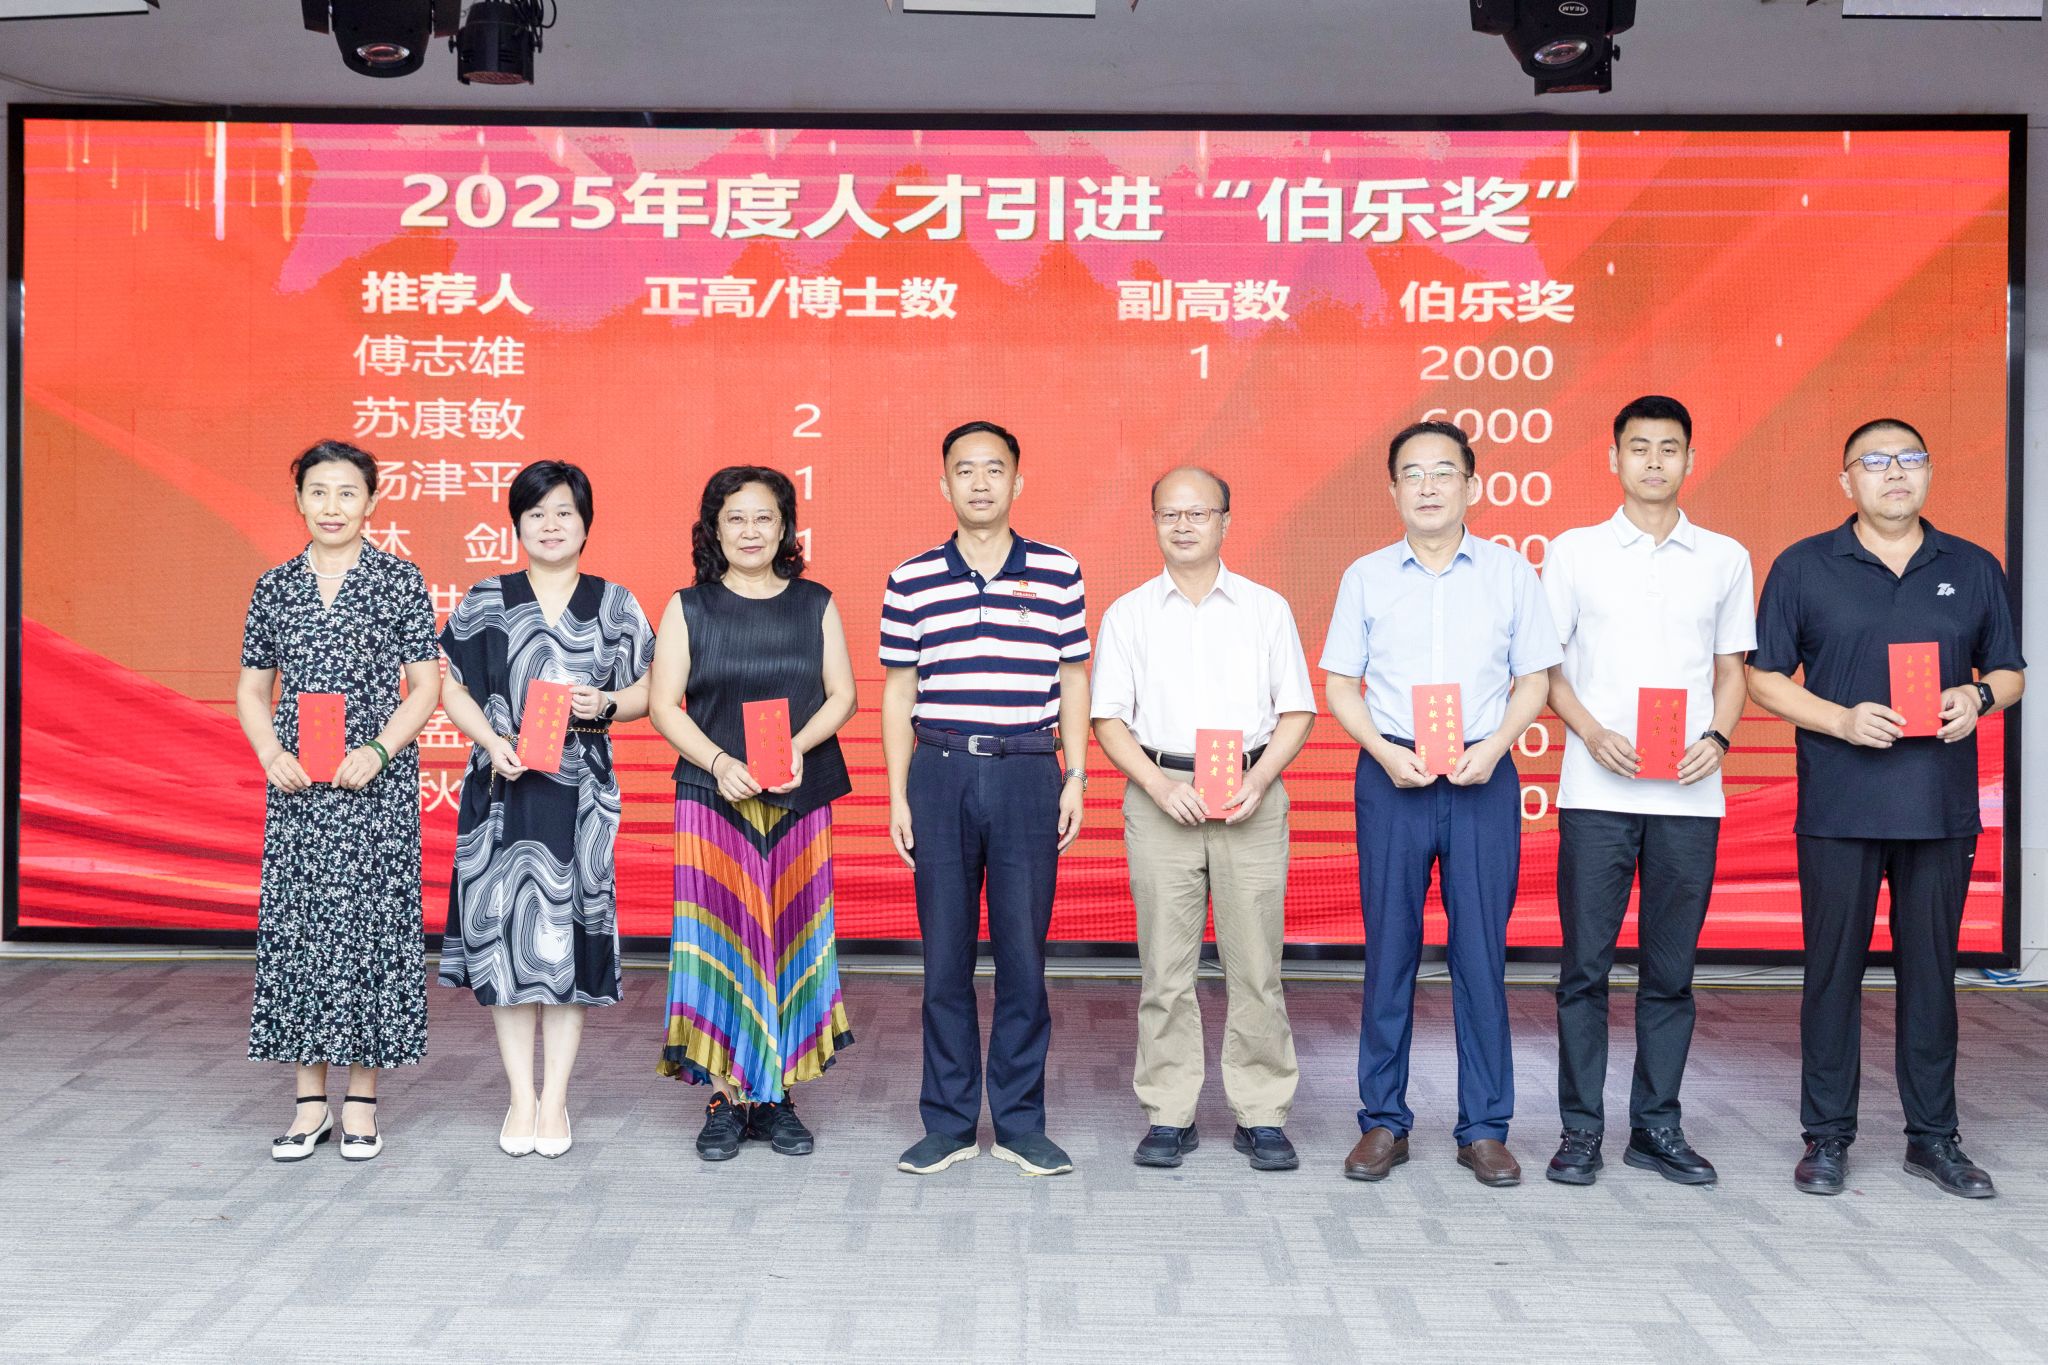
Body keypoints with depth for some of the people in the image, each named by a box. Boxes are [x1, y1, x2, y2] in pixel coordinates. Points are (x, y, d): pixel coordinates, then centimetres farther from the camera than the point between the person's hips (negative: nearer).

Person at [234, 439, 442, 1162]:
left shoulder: (401, 581, 1)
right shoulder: (274, 587, 10)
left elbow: (426, 685, -1)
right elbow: (252, 688, 13)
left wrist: (376, 752, -14)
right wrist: (272, 755, -4)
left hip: (376, 786, -3)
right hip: (296, 787, 3)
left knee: (369, 922, -1)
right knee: (294, 925, 3)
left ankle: (362, 1099, 11)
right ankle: (310, 1100, 13)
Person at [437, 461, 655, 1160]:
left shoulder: (615, 604, 8)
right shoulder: (484, 602, 8)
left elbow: (647, 689, 10)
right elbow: (454, 688, 6)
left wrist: (605, 704, -11)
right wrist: (493, 742, -10)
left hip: (581, 791, 0)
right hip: (503, 788, 0)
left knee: (570, 934, 0)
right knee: (506, 931, 0)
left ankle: (554, 1099, 11)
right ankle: (521, 1097, 12)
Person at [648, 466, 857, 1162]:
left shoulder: (815, 604, 9)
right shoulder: (688, 608, 6)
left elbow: (842, 695, 6)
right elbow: (663, 704, 0)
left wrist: (797, 747, -13)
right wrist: (719, 762, -14)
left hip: (800, 798, 1)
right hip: (712, 798, -1)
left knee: (791, 939, 2)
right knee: (720, 941, -4)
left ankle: (778, 1096, 11)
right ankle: (726, 1097, 5)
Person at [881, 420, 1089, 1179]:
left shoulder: (1058, 573, 6)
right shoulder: (910, 581, 6)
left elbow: (1073, 684, 9)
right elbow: (898, 694, 8)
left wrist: (1075, 779, 2)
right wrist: (898, 794, 3)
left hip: (1028, 774, 0)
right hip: (941, 773, 1)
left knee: (1023, 953, 3)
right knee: (945, 957, 5)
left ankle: (1020, 1123, 15)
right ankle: (948, 1123, 16)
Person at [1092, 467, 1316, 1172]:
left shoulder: (1267, 608, 10)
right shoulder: (1127, 614, 10)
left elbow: (1297, 711, 8)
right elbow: (1109, 718, 5)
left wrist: (1259, 779, -8)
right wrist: (1158, 784, -9)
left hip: (1252, 797, 0)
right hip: (1161, 794, 0)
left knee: (1255, 965, 0)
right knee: (1165, 967, 1)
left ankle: (1262, 1116, 10)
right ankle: (1169, 1117, 10)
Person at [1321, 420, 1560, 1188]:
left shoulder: (1509, 573, 5)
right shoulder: (1366, 577, 6)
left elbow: (1533, 679, 7)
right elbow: (1339, 684, 7)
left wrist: (1491, 748, -9)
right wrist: (1387, 753, -8)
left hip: (1482, 777, 0)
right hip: (1392, 775, 0)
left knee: (1481, 952, 3)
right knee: (1389, 949, 4)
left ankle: (1484, 1129, 14)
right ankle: (1383, 1121, 15)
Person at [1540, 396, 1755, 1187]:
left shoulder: (1724, 559, 11)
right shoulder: (1575, 552, 6)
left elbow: (1731, 670, 14)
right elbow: (1545, 667, 5)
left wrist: (1717, 737, -5)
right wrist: (1593, 734, -10)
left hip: (1689, 794, 2)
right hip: (1597, 789, -2)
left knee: (1671, 968, 7)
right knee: (1586, 964, 0)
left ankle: (1657, 1127, 18)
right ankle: (1581, 1128, 10)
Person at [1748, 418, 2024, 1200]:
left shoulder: (1974, 570, 11)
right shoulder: (1803, 568, 3)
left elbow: (2010, 672, 17)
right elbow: (1763, 678, 2)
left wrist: (1979, 697, -6)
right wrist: (1843, 720, -13)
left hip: (1942, 809, 2)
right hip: (1838, 807, -2)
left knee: (1931, 968, 8)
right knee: (1833, 968, 3)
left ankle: (1933, 1136, 20)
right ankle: (1827, 1136, 14)